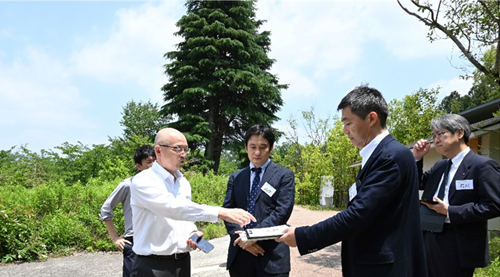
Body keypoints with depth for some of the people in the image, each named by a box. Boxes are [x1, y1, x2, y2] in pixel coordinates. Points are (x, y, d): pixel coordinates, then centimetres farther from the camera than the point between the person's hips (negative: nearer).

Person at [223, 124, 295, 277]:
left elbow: (282, 211, -8)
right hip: (239, 254, 3)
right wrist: (241, 237, -11)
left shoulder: (284, 175, 2)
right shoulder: (235, 177, 12)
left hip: (271, 255, -3)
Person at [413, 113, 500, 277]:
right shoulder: (439, 166, 13)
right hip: (430, 243, 7)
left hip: (459, 249, -7)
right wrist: (417, 158, 6)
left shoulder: (483, 165, -9)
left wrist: (450, 212, -20)